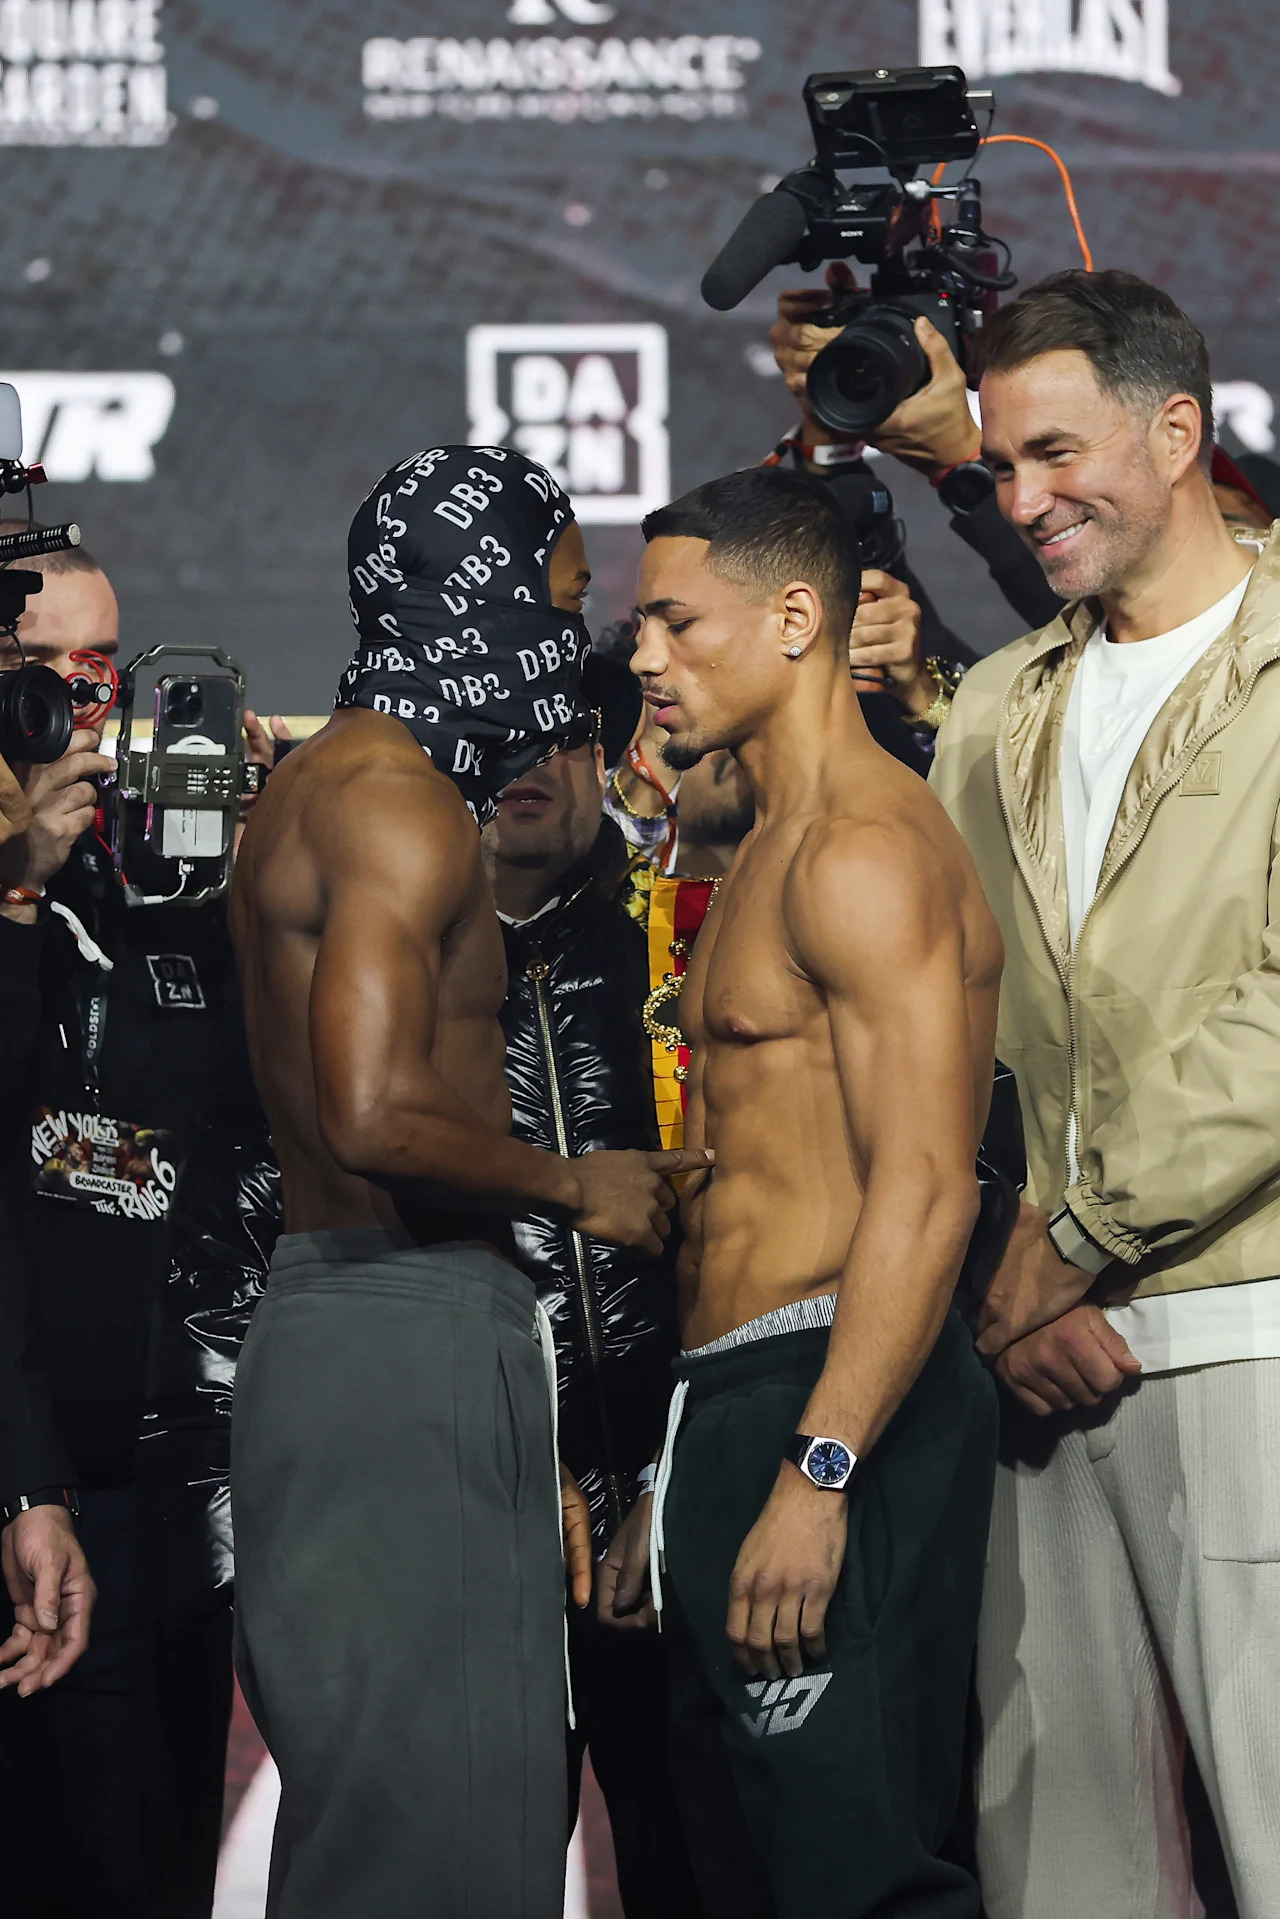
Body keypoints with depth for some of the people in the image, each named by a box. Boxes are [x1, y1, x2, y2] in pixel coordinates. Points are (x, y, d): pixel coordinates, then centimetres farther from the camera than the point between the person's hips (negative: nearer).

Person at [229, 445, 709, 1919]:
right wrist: (575, 1185, -8)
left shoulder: (316, 789, 20)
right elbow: (376, 1118, -25)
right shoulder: (403, 805, -13)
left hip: (330, 1310, 11)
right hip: (407, 1340, -11)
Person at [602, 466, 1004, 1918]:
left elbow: (924, 1190, -21)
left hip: (835, 1408, -11)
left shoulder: (863, 849, -12)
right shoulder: (768, 853, 22)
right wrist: (677, 1479, 22)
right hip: (731, 1410, 11)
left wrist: (815, 1471, -26)